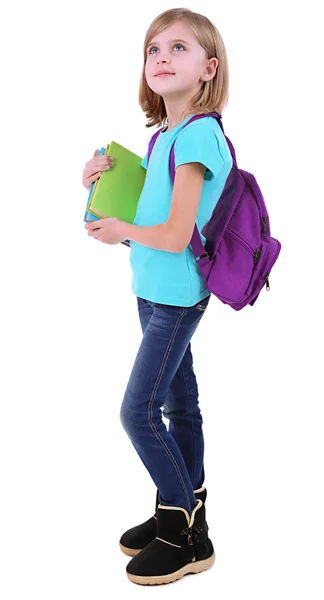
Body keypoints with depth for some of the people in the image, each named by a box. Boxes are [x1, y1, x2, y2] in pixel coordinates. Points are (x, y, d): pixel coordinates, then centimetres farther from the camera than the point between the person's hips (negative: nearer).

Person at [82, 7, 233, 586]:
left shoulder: (198, 134, -19)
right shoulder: (164, 136, 8)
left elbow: (174, 236, -21)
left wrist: (120, 231, -5)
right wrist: (106, 179, 6)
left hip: (175, 296, -9)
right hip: (156, 293, 9)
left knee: (138, 412, -5)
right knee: (179, 406, 16)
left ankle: (186, 537, 9)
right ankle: (182, 514, 29)